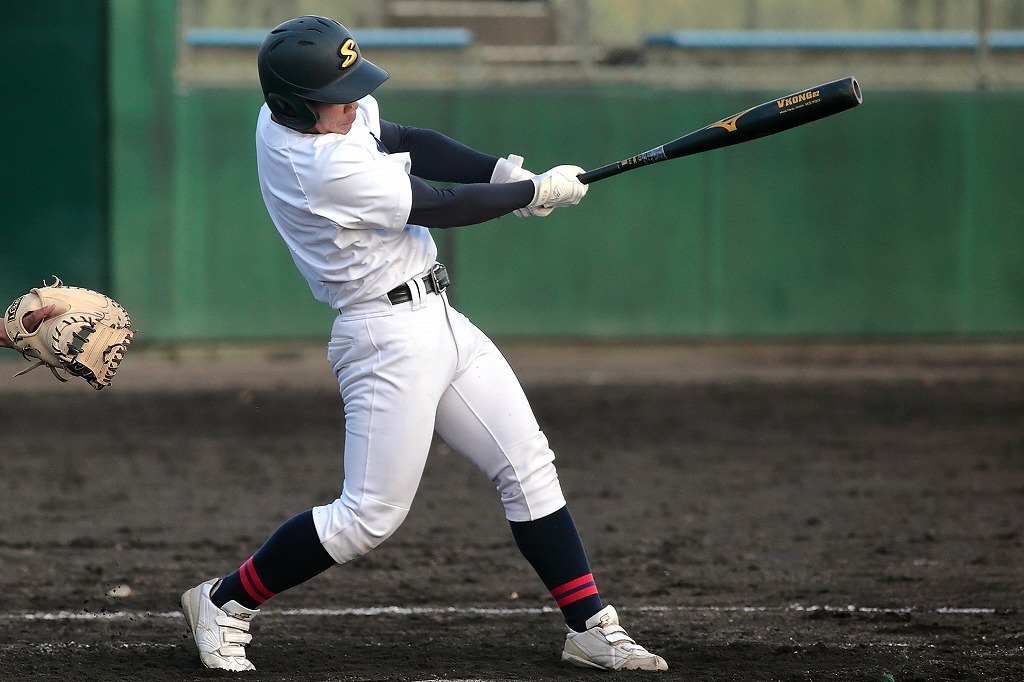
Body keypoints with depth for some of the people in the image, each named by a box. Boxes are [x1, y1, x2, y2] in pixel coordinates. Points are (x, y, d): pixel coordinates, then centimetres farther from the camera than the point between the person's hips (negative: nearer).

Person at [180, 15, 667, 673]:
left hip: (438, 322, 10)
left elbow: (406, 141, 12)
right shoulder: (325, 169, -25)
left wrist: (501, 171, -1)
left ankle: (591, 627, 8)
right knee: (370, 516, -8)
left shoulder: (286, 116, 3)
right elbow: (439, 206, -17)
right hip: (391, 337, -10)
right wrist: (536, 191, -4)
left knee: (530, 466, 6)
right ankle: (224, 604, 8)